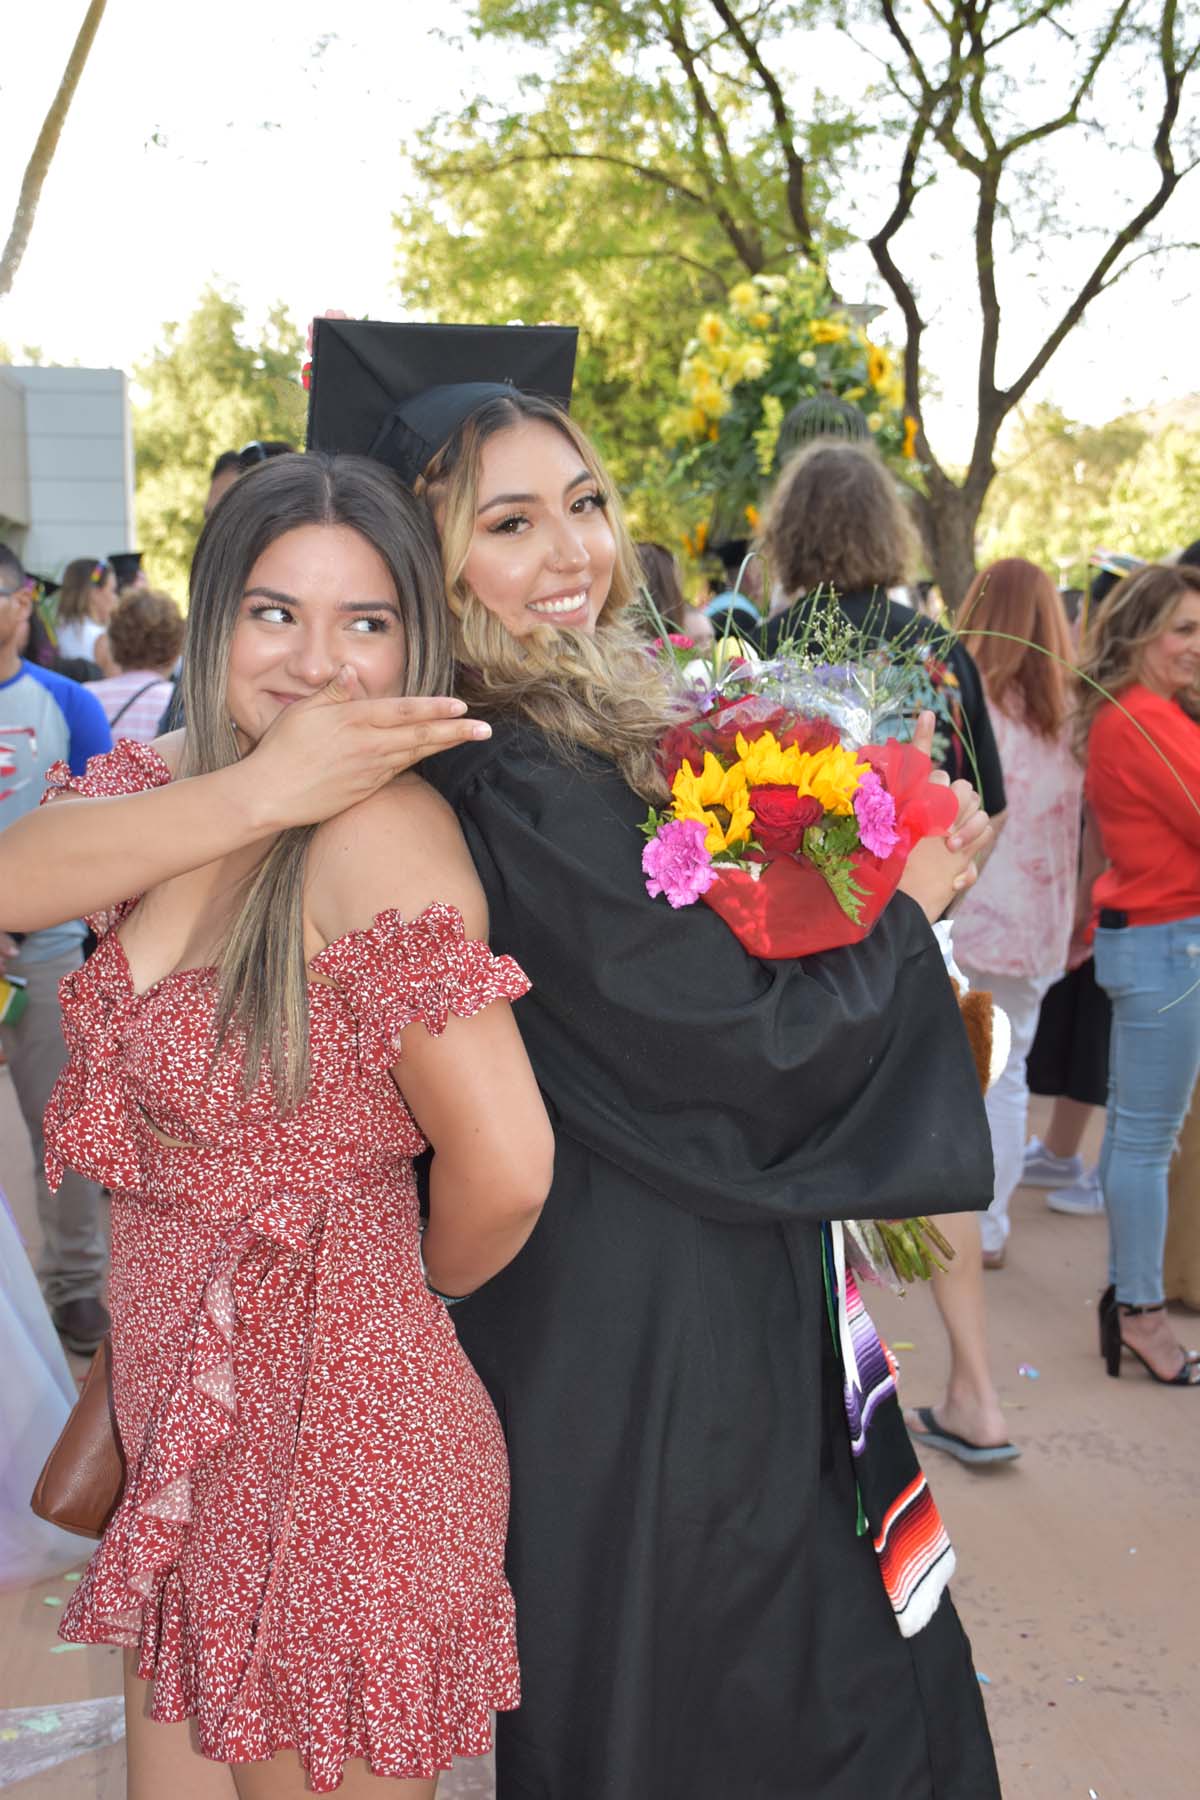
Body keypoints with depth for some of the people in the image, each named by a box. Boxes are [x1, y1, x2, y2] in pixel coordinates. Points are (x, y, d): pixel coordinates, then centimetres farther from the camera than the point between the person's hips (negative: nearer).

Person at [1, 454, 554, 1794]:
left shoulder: (382, 828, -22)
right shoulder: (160, 783, 1)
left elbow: (502, 1169, -23)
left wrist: (418, 1281, -3)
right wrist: (255, 792, -28)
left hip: (332, 1434, -7)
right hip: (183, 1433, 7)